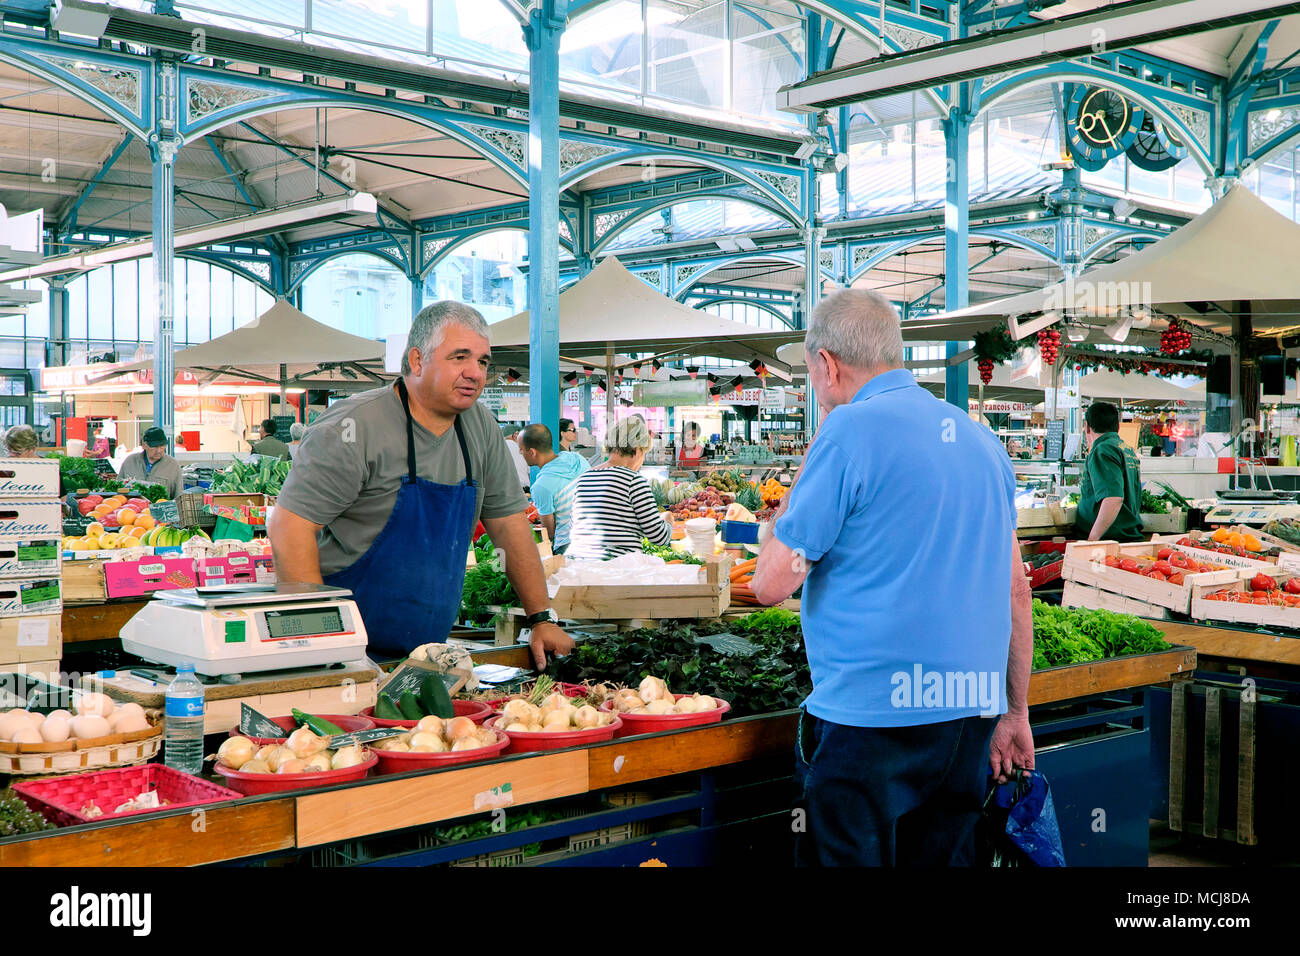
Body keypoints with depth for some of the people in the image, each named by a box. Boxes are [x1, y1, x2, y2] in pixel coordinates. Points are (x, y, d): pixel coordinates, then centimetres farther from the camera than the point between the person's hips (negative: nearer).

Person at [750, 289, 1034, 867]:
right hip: (970, 713, 8)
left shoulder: (850, 431, -10)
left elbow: (771, 585, -10)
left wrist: (804, 466, 2)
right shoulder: (980, 439, 12)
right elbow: (1016, 591, 15)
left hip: (869, 716, -7)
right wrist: (1014, 713, 22)